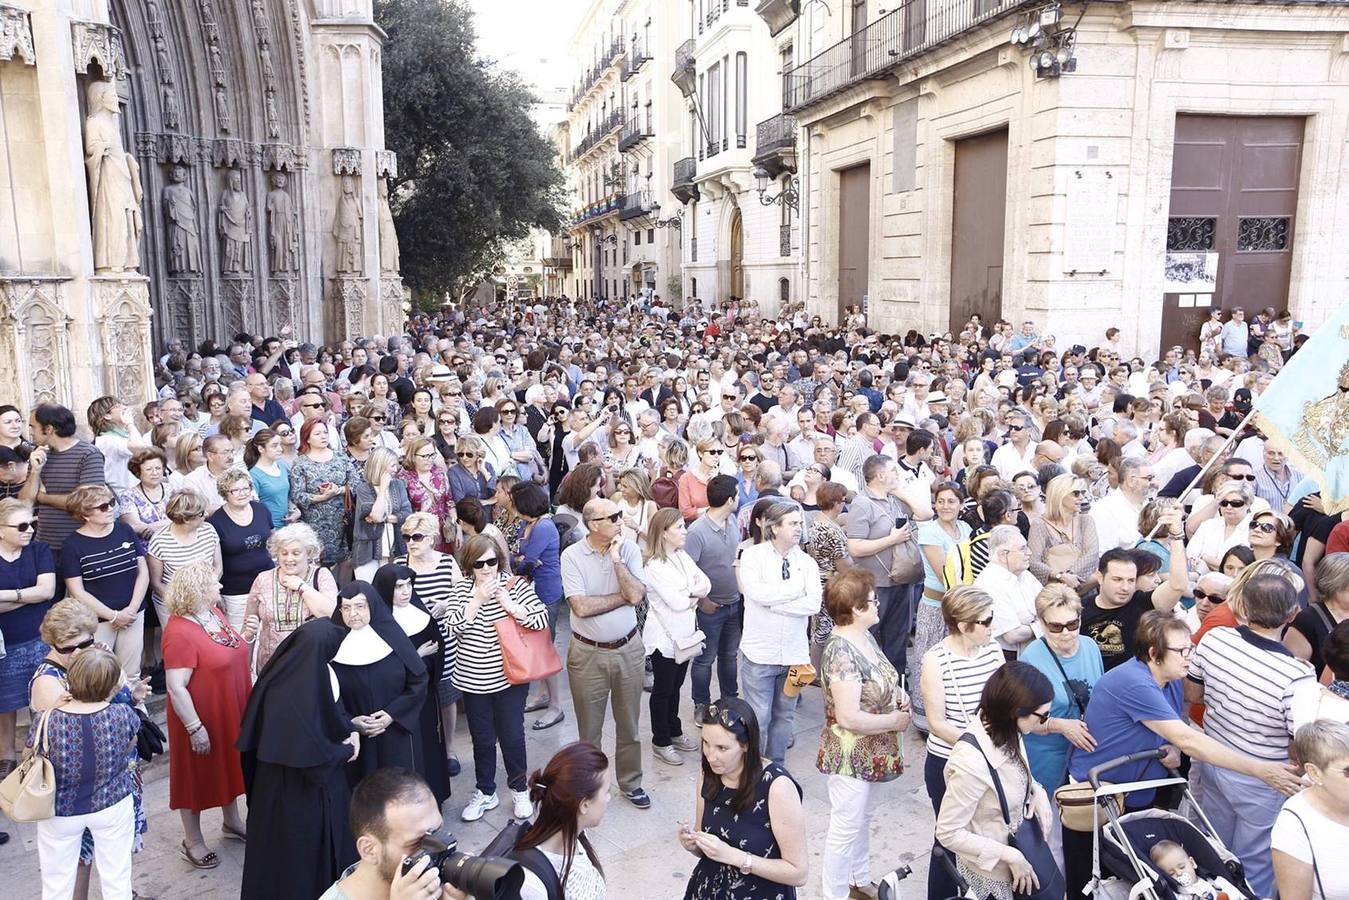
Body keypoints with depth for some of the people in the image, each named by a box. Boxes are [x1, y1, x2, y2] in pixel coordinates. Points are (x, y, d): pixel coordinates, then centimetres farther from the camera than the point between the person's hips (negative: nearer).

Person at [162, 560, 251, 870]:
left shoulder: (213, 613, 0)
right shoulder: (180, 633, -27)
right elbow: (176, 687, -26)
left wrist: (247, 699, 18)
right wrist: (195, 728, -23)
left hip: (230, 711, 8)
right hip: (202, 718, -8)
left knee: (229, 765, 23)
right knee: (197, 775, 10)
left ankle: (232, 822, 42)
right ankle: (191, 842, 28)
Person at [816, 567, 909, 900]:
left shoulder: (864, 636, 0)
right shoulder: (841, 653, -29)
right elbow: (849, 718, -30)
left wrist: (898, 692, -3)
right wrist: (895, 721, -18)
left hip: (868, 755, 10)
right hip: (849, 757, -9)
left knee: (862, 818, 26)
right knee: (846, 828, 8)